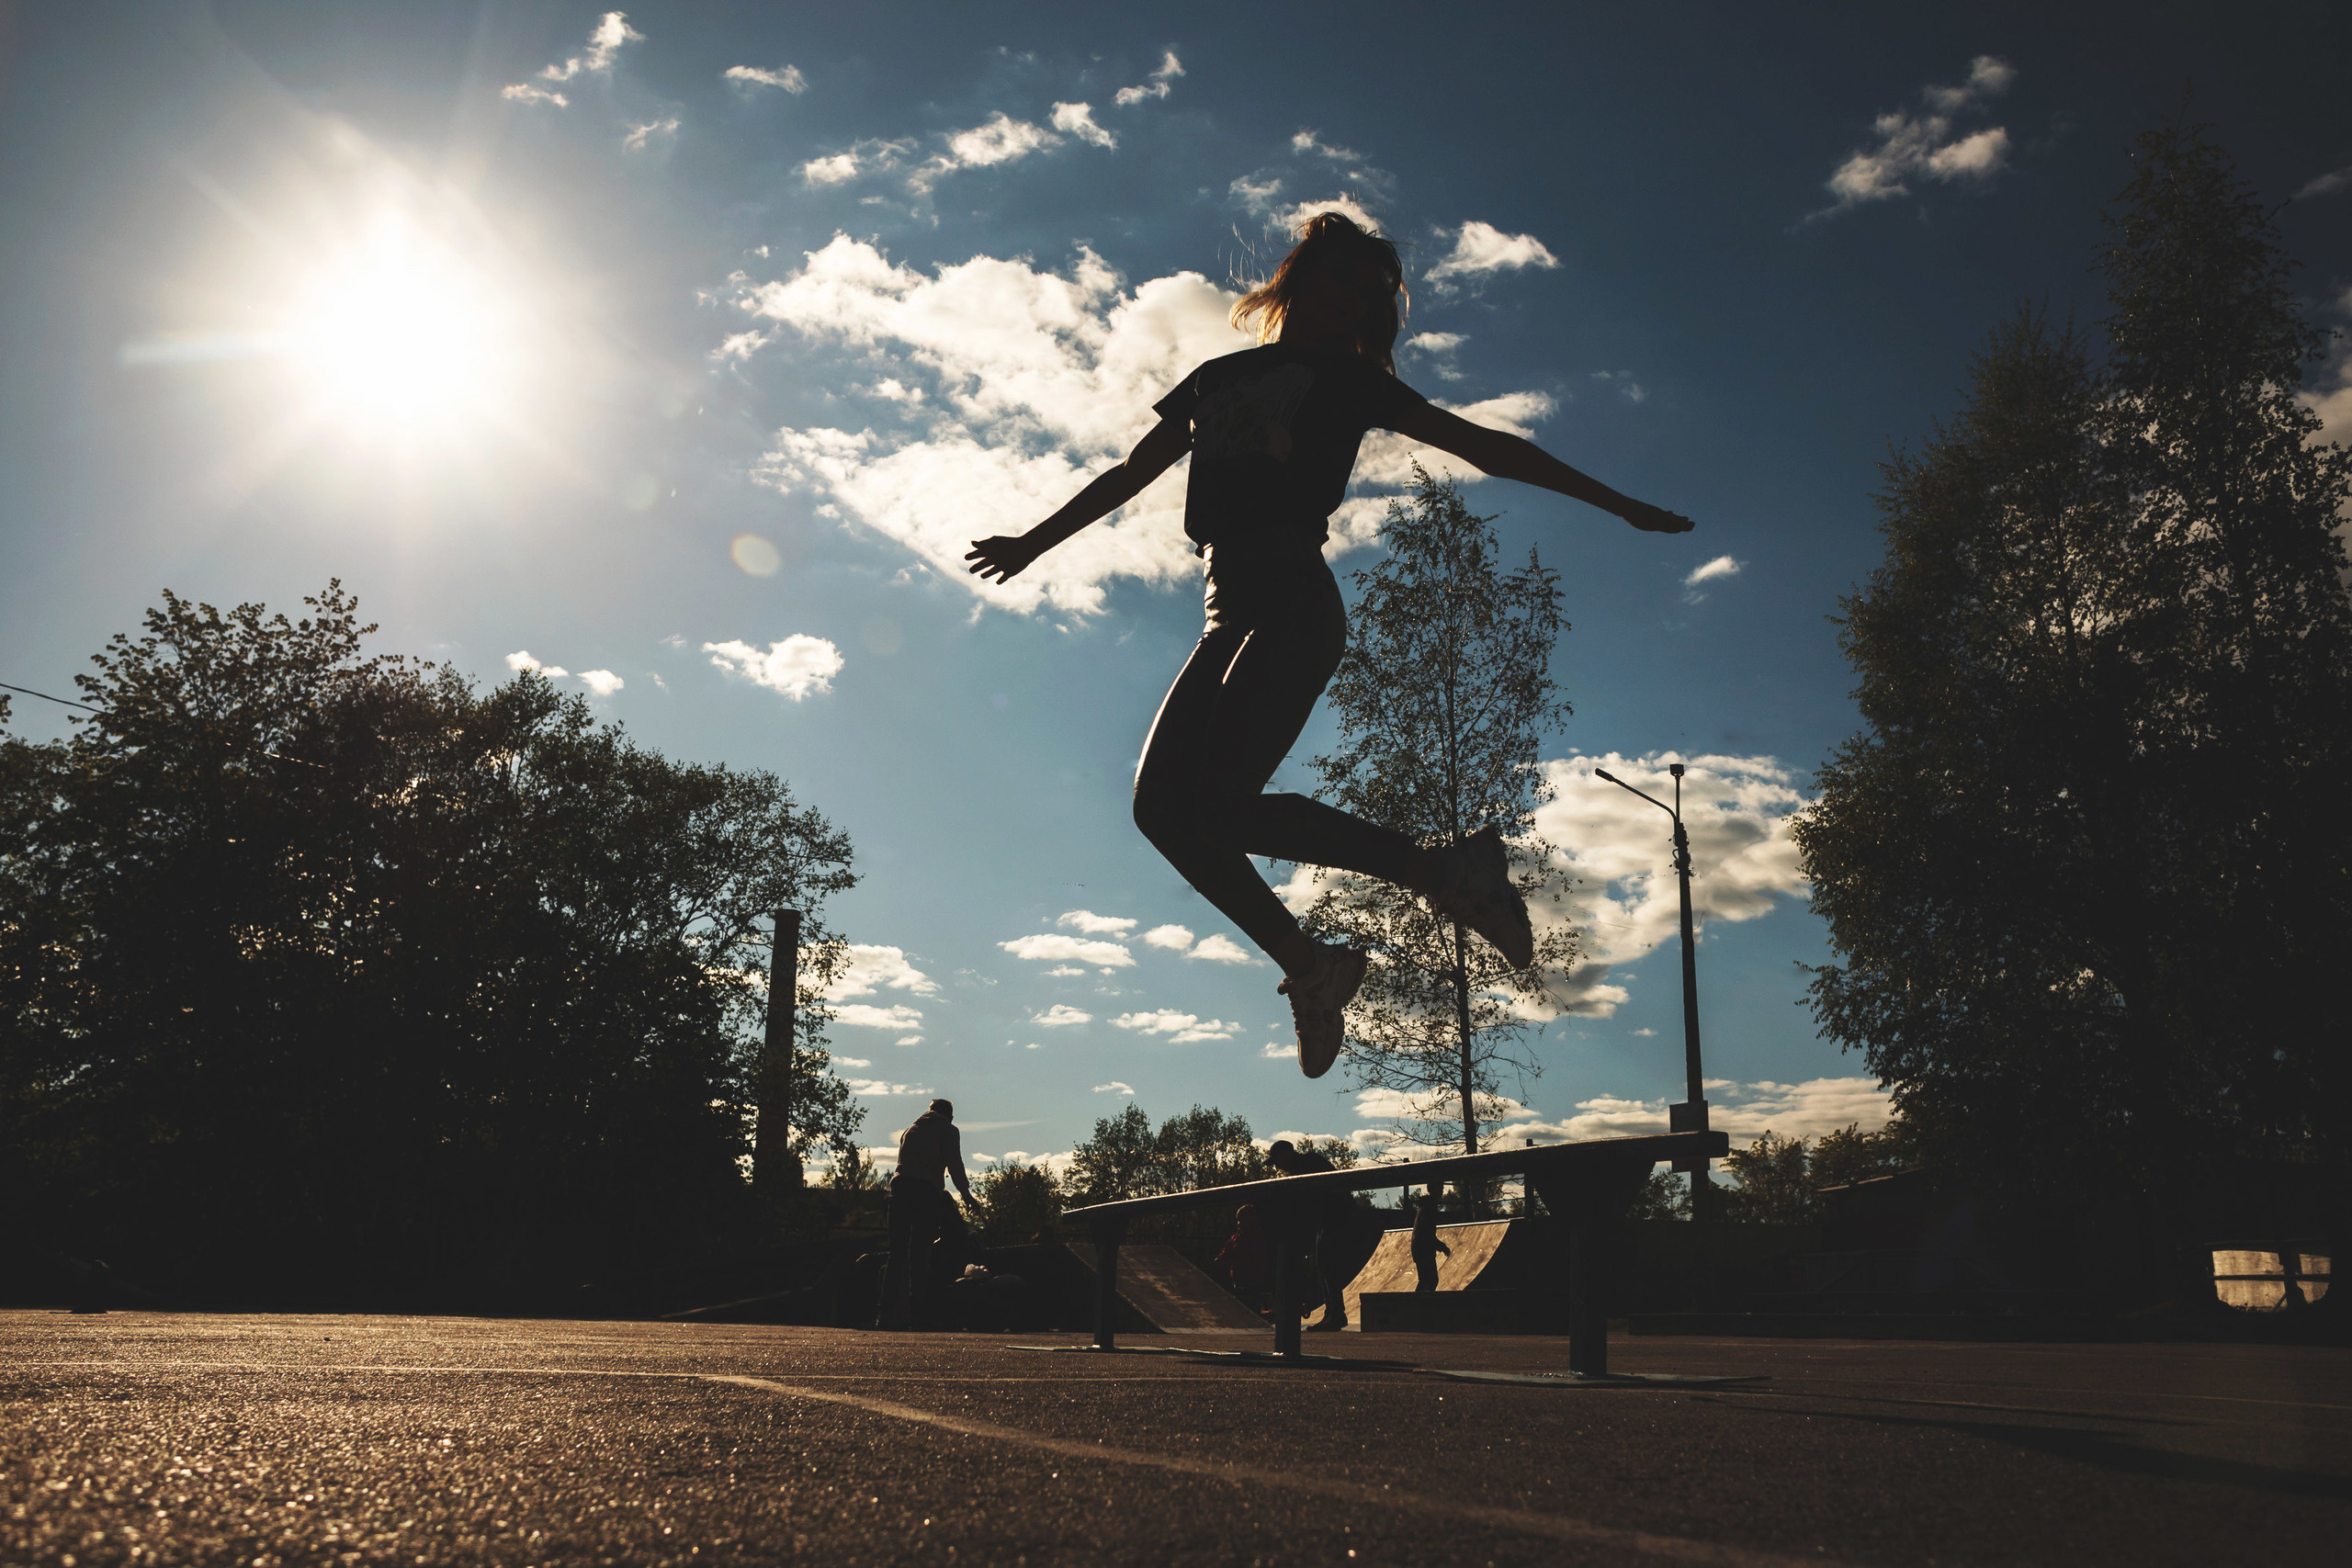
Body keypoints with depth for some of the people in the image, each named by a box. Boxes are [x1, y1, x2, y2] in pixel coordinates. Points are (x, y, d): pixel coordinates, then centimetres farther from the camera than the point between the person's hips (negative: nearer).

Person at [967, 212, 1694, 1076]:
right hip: (1231, 611, 6)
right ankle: (1308, 965, 1)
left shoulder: (1347, 376, 12)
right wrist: (1033, 541, 42)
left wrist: (1617, 504, 11)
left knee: (1219, 802, -22)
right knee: (1161, 802, -9)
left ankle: (1448, 869, -11)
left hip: (1295, 600, -6)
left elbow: (1482, 445, 12)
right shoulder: (1216, 378, 25)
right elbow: (1129, 475, 35)